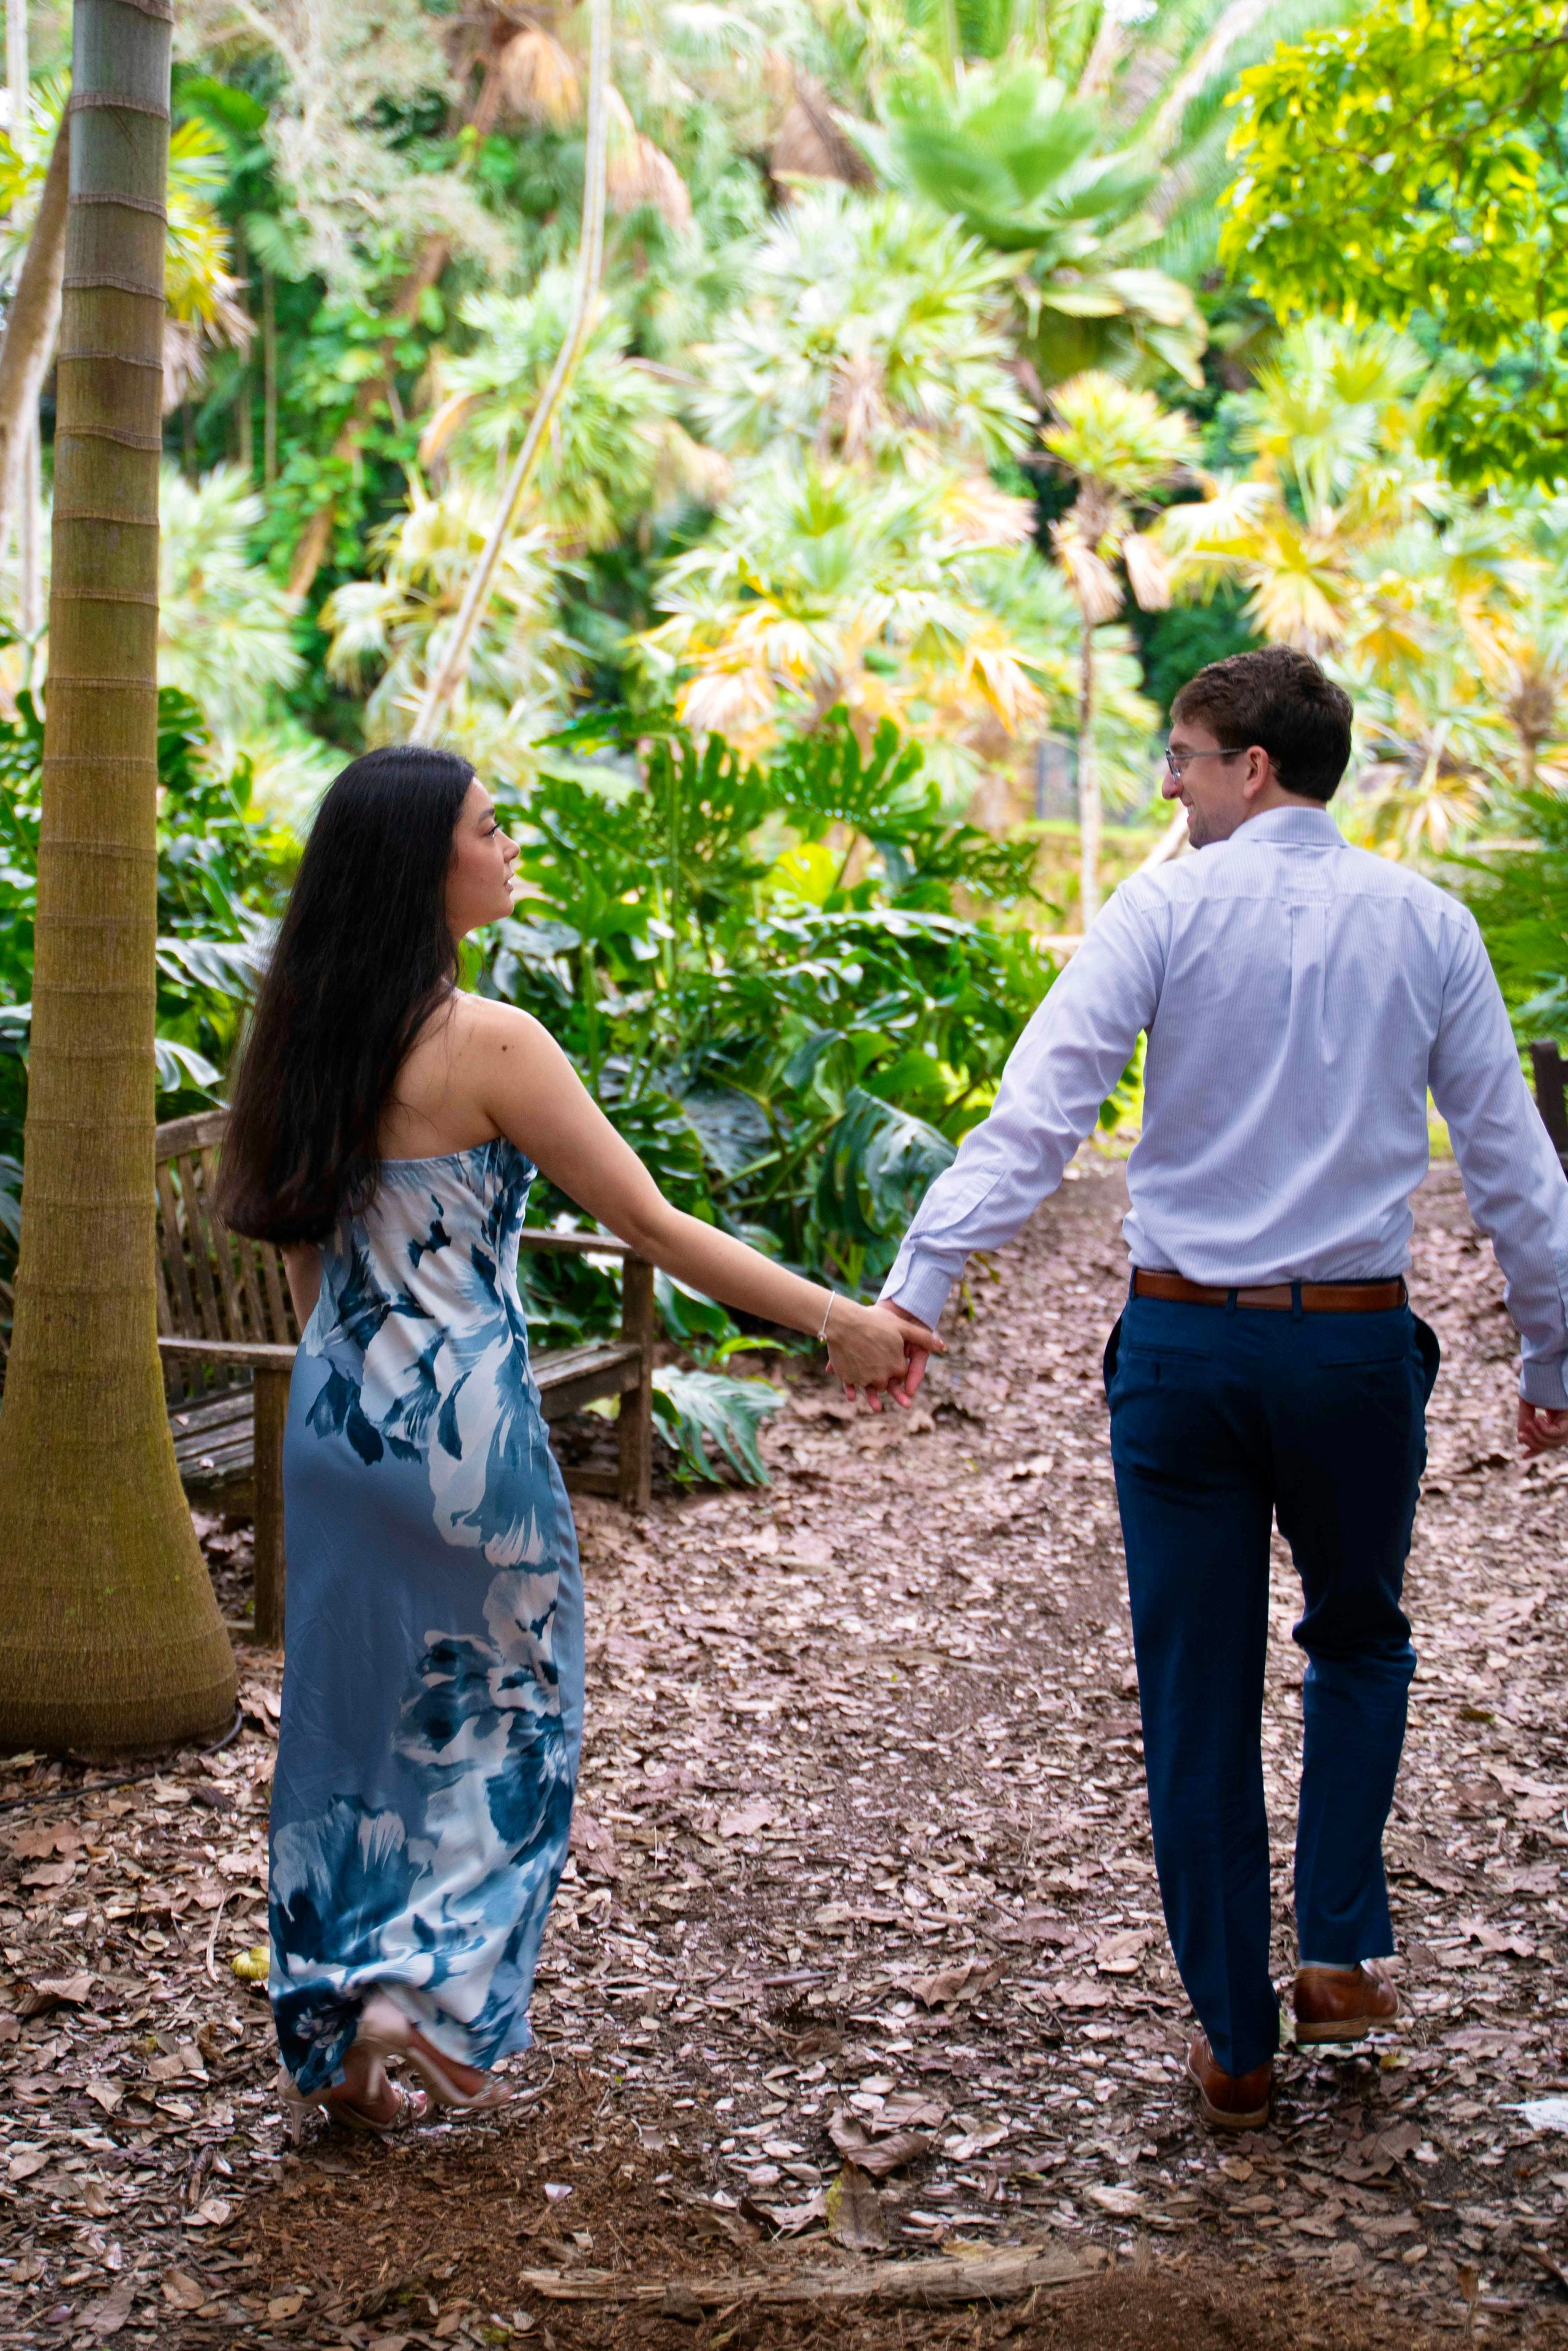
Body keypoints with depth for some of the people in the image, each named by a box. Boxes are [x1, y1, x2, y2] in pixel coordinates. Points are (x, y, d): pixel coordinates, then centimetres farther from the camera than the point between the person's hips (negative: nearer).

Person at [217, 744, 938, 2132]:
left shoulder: (311, 1038, 4)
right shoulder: (485, 1043, -17)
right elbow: (653, 1228, -16)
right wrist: (838, 1320, -10)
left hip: (337, 1419, 7)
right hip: (464, 1426, -7)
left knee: (353, 1720, 15)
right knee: (504, 1716, 12)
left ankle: (336, 2041, 23)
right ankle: (425, 1995, 4)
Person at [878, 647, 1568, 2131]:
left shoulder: (1167, 908, -5)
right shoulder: (1424, 924, 3)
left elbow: (1035, 1114, -15)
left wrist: (918, 1284, -19)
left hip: (1185, 1341, -2)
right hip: (1357, 1342, 2)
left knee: (1197, 1695, 9)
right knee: (1358, 1638, 26)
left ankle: (1234, 2039, 15)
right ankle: (1341, 1948, 16)